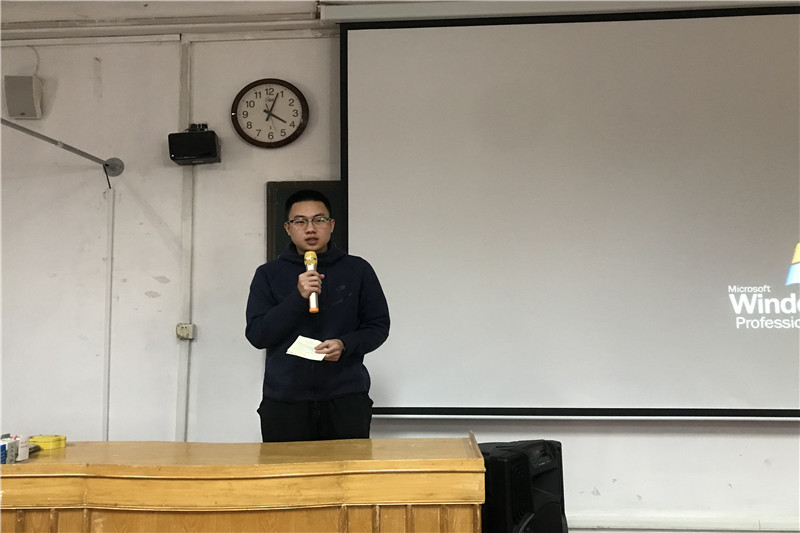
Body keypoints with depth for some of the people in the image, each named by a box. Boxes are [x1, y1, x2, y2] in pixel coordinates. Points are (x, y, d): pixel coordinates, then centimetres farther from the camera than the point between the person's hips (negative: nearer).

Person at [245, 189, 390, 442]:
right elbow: (256, 335, -1)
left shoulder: (358, 270, 7)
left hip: (346, 400, 0)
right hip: (283, 402, 0)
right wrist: (298, 297, -13)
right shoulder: (268, 274, 8)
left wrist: (345, 345, -12)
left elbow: (378, 326, 8)